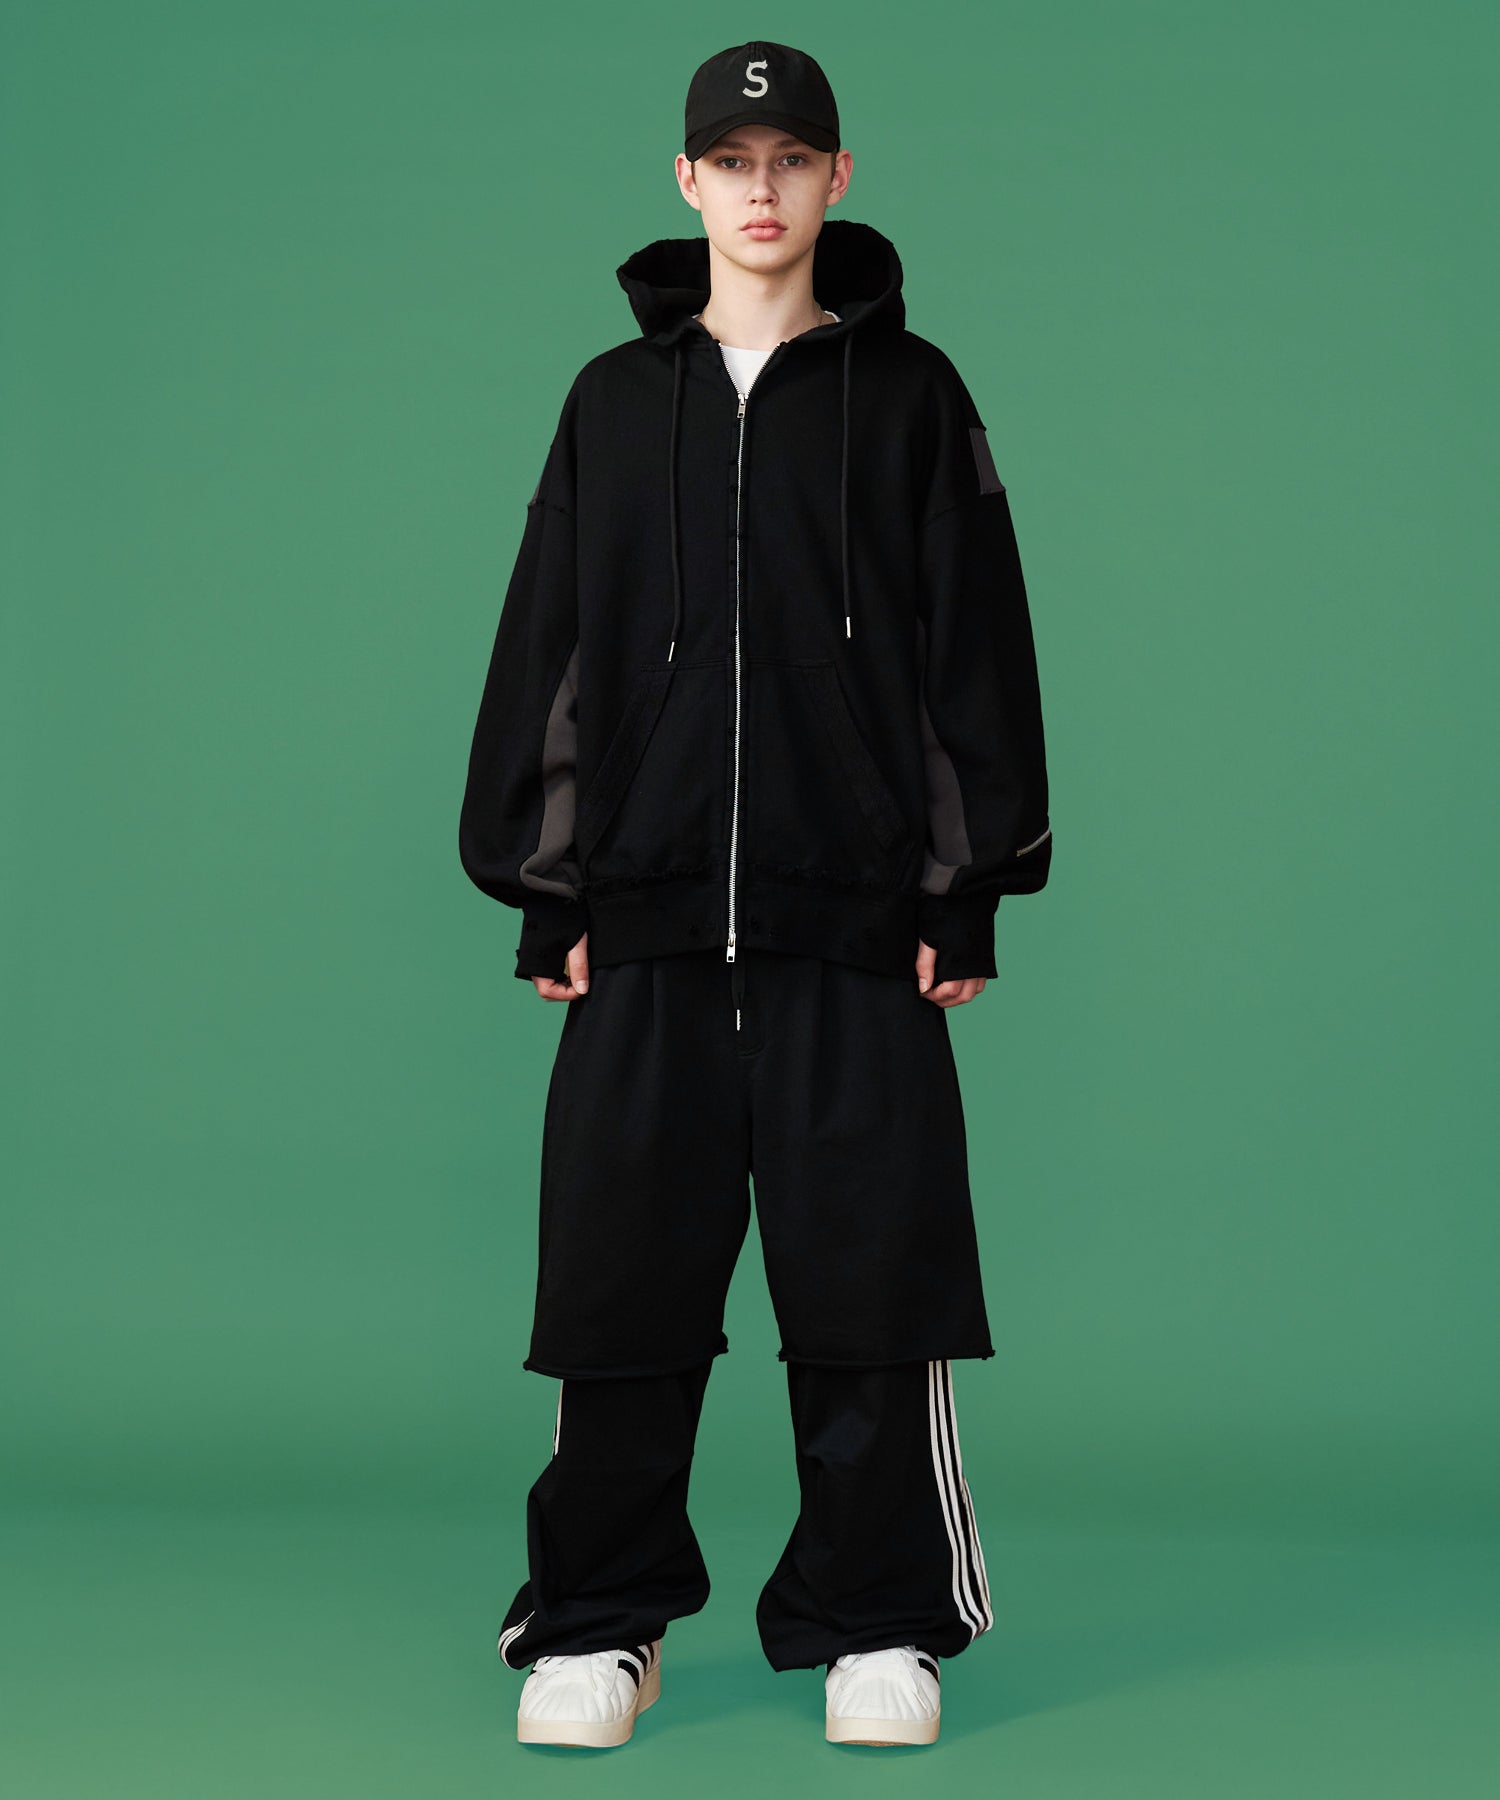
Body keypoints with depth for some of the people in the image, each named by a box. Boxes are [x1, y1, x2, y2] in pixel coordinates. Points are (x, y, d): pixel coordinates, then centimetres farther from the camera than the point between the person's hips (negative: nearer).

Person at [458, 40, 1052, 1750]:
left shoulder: (908, 394, 8)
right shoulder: (615, 400, 13)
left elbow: (976, 648, 5)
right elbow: (547, 651, 12)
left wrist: (969, 889, -1)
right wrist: (547, 890, 6)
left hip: (858, 921, -1)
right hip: (644, 921, 2)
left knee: (871, 1286, 0)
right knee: (619, 1287, 2)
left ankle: (875, 1622, 13)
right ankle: (599, 1621, 15)